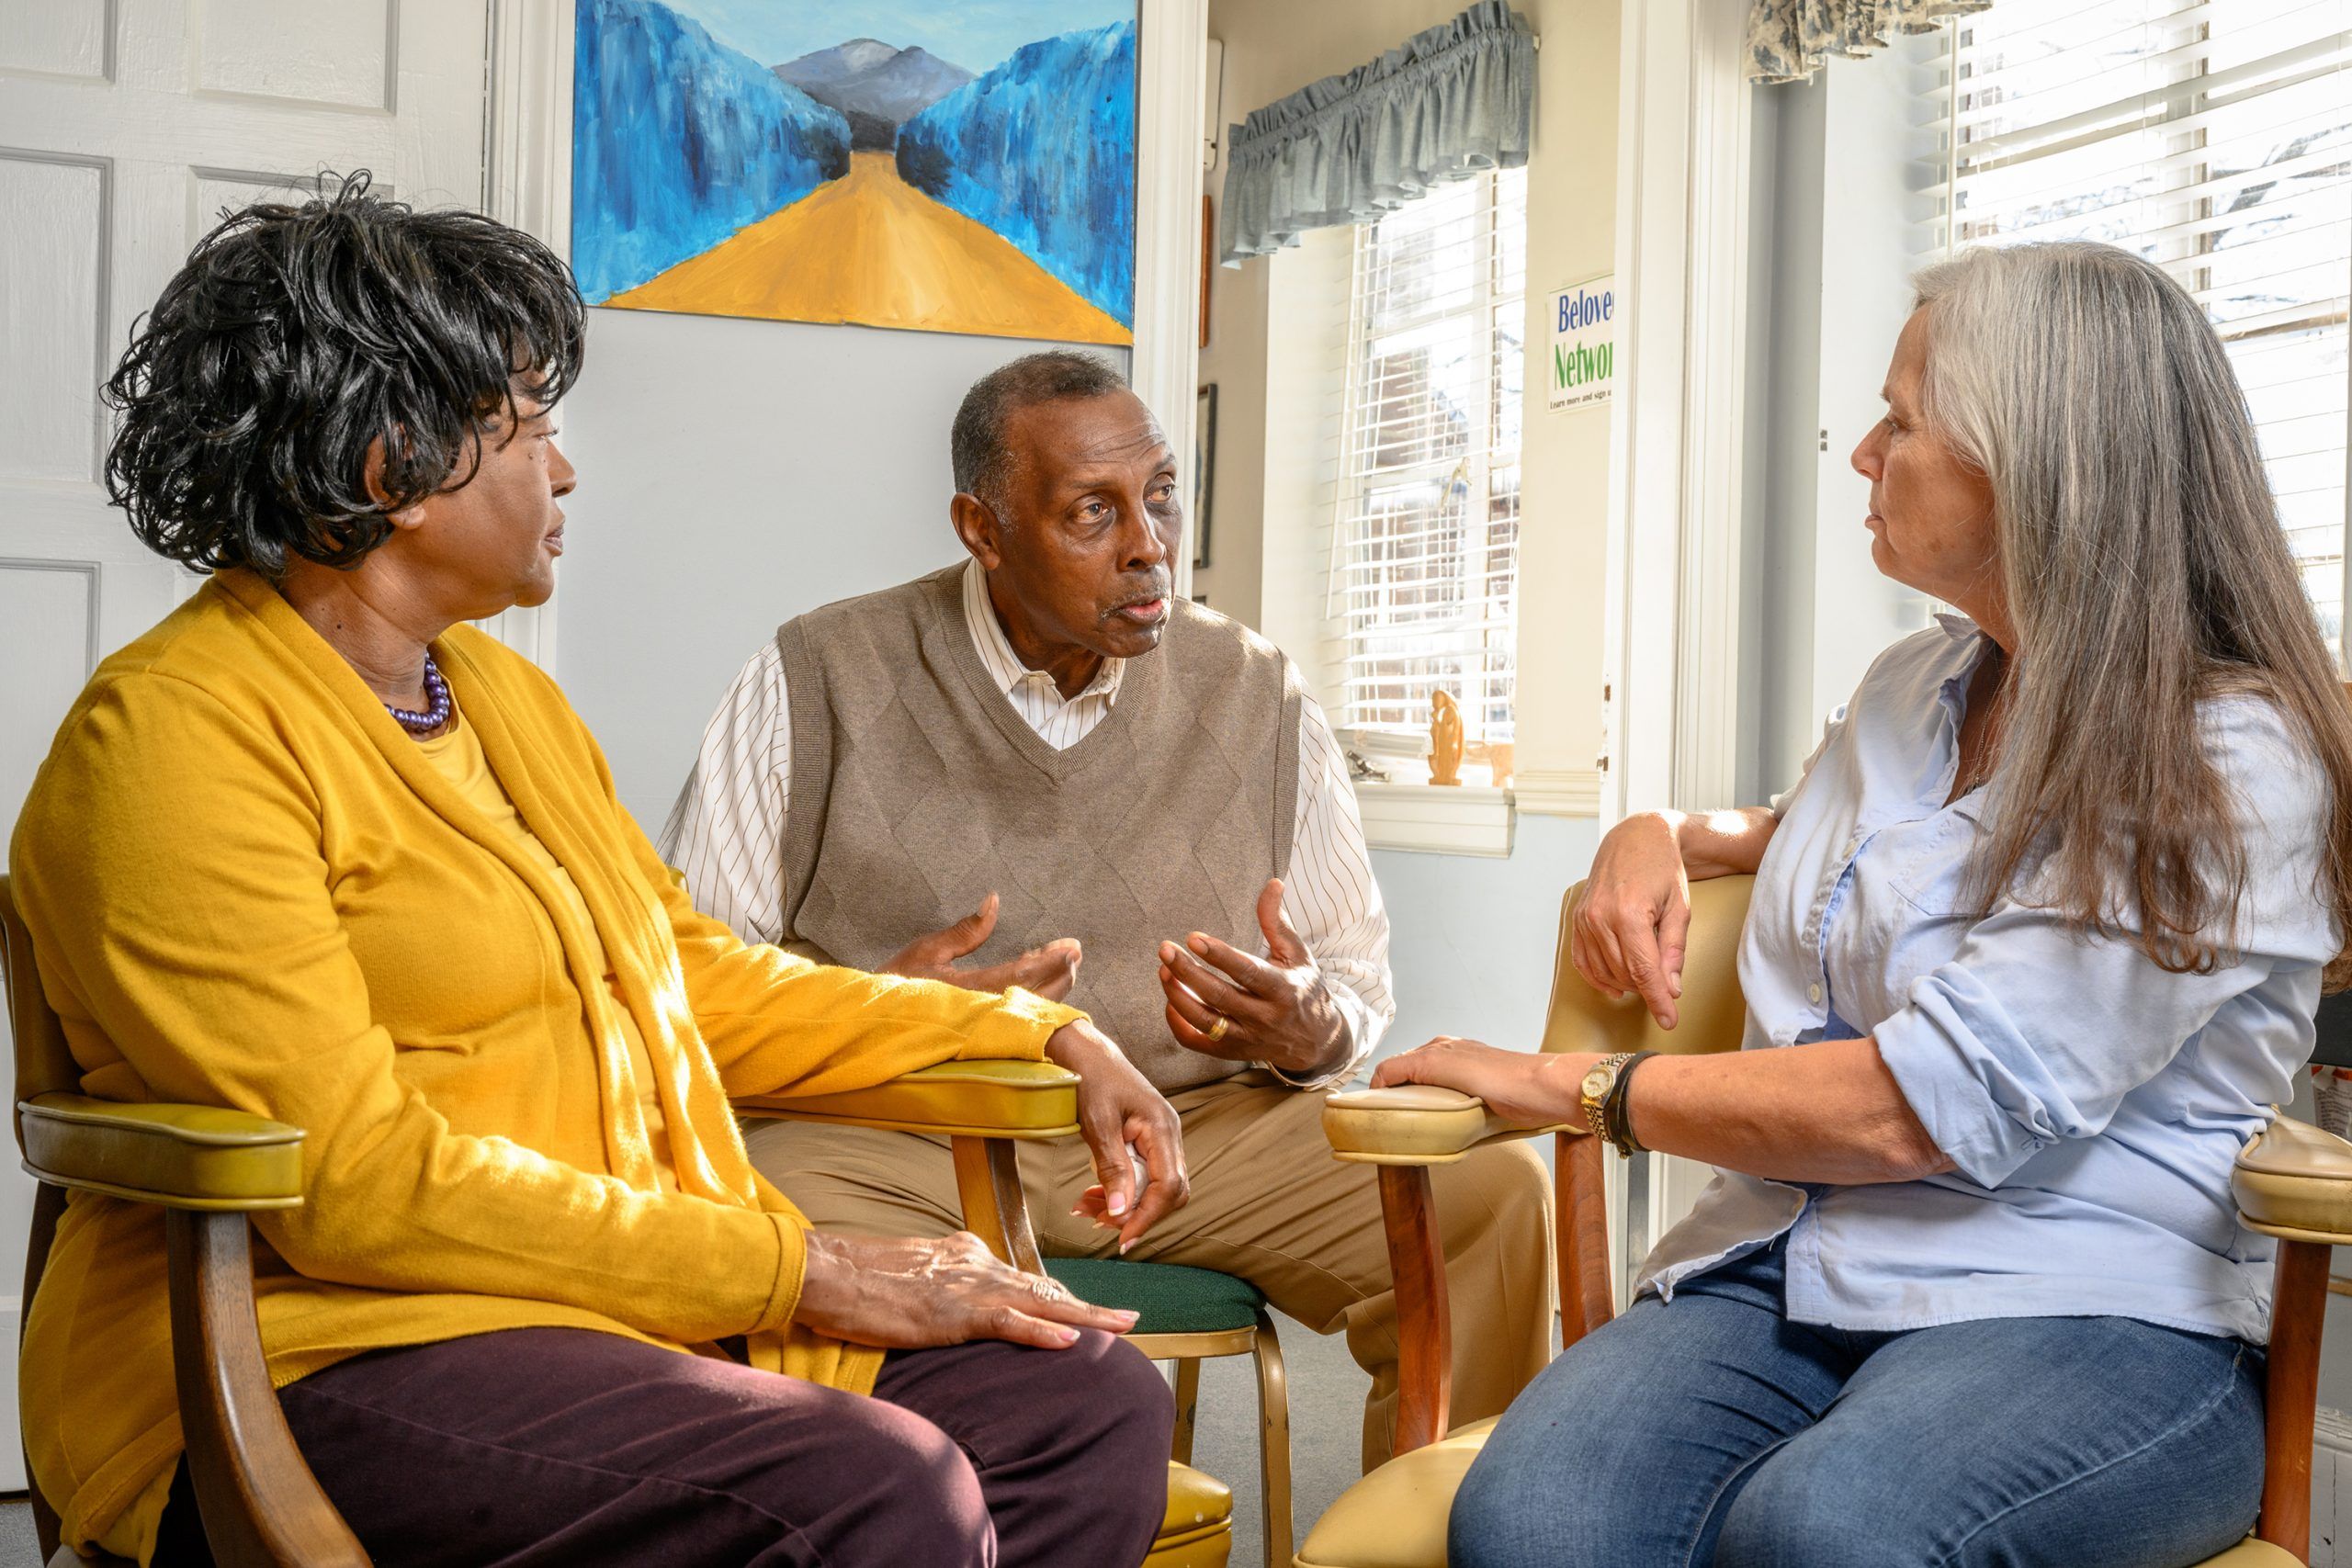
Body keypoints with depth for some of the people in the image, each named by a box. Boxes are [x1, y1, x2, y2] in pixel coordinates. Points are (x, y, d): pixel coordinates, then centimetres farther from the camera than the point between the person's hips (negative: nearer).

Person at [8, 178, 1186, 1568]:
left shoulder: (504, 693, 18)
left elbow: (692, 972, 25)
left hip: (640, 1316, 9)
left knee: (1098, 1405, -10)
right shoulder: (178, 735, -11)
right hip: (327, 1354, -8)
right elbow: (355, 1183, -18)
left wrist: (1040, 1032, 17)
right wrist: (802, 1268, -18)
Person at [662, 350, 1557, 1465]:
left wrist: (1309, 1031, -9)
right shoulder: (819, 684, 1)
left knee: (1490, 1192, -18)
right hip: (893, 1132, -2)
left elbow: (1361, 981, 16)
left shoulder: (1258, 695, 10)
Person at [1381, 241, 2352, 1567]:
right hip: (1789, 1266, 5)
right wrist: (1663, 839, 18)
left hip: (2092, 1314, -5)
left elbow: (1911, 1111, -16)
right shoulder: (1913, 687, 16)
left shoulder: (2230, 760, -9)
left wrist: (1570, 1088, -6)